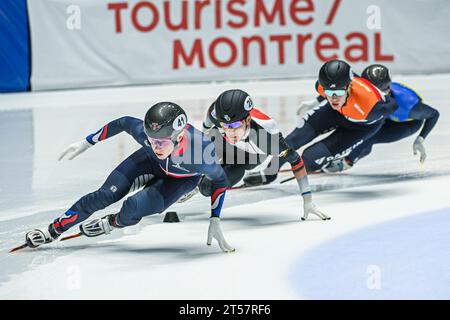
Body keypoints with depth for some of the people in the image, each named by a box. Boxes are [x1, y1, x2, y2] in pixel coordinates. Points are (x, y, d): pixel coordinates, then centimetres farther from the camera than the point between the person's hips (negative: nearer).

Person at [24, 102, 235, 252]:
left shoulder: (203, 151, -44)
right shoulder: (144, 131, -38)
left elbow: (220, 180, -22)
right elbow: (123, 123, -14)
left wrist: (215, 220, -24)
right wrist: (86, 143, -5)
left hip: (182, 179, -2)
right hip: (152, 163, 2)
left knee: (134, 208, -21)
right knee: (105, 195, -8)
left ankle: (113, 223, 16)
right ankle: (54, 230, 12)